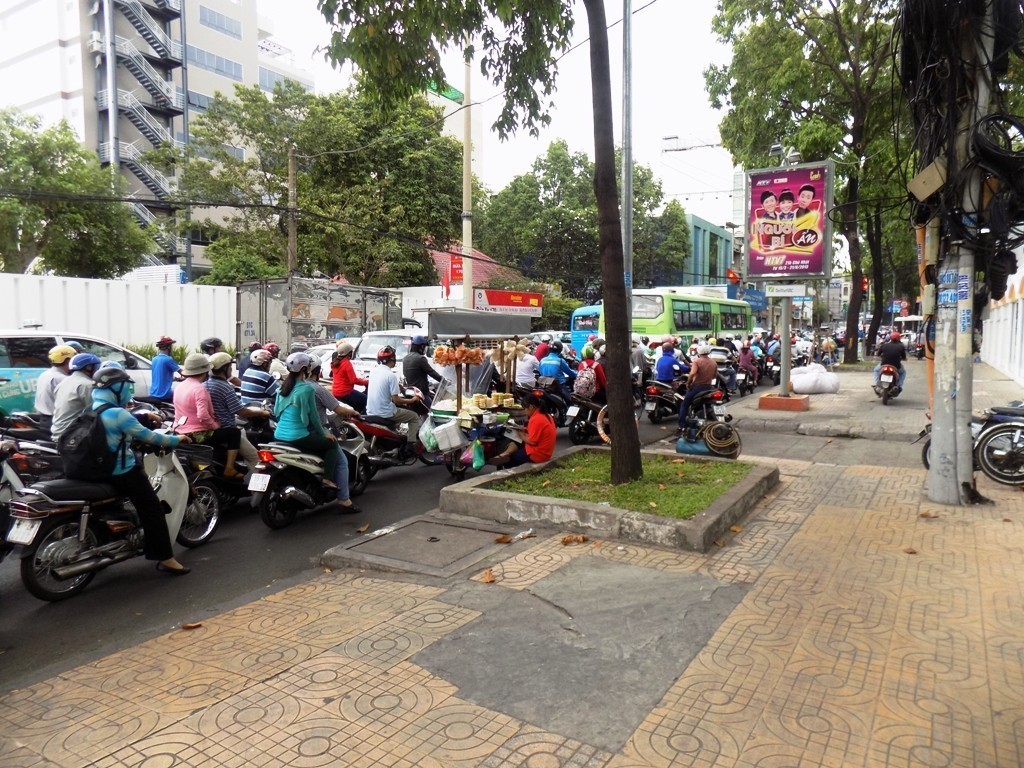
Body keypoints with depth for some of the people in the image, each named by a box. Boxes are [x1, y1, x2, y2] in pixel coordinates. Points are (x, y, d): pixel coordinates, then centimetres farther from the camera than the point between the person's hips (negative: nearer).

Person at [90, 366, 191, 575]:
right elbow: (147, 436, -17)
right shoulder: (118, 414, -21)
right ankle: (165, 558, -4)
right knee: (153, 511, -4)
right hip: (123, 472, -10)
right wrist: (176, 440, -4)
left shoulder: (91, 410, 7)